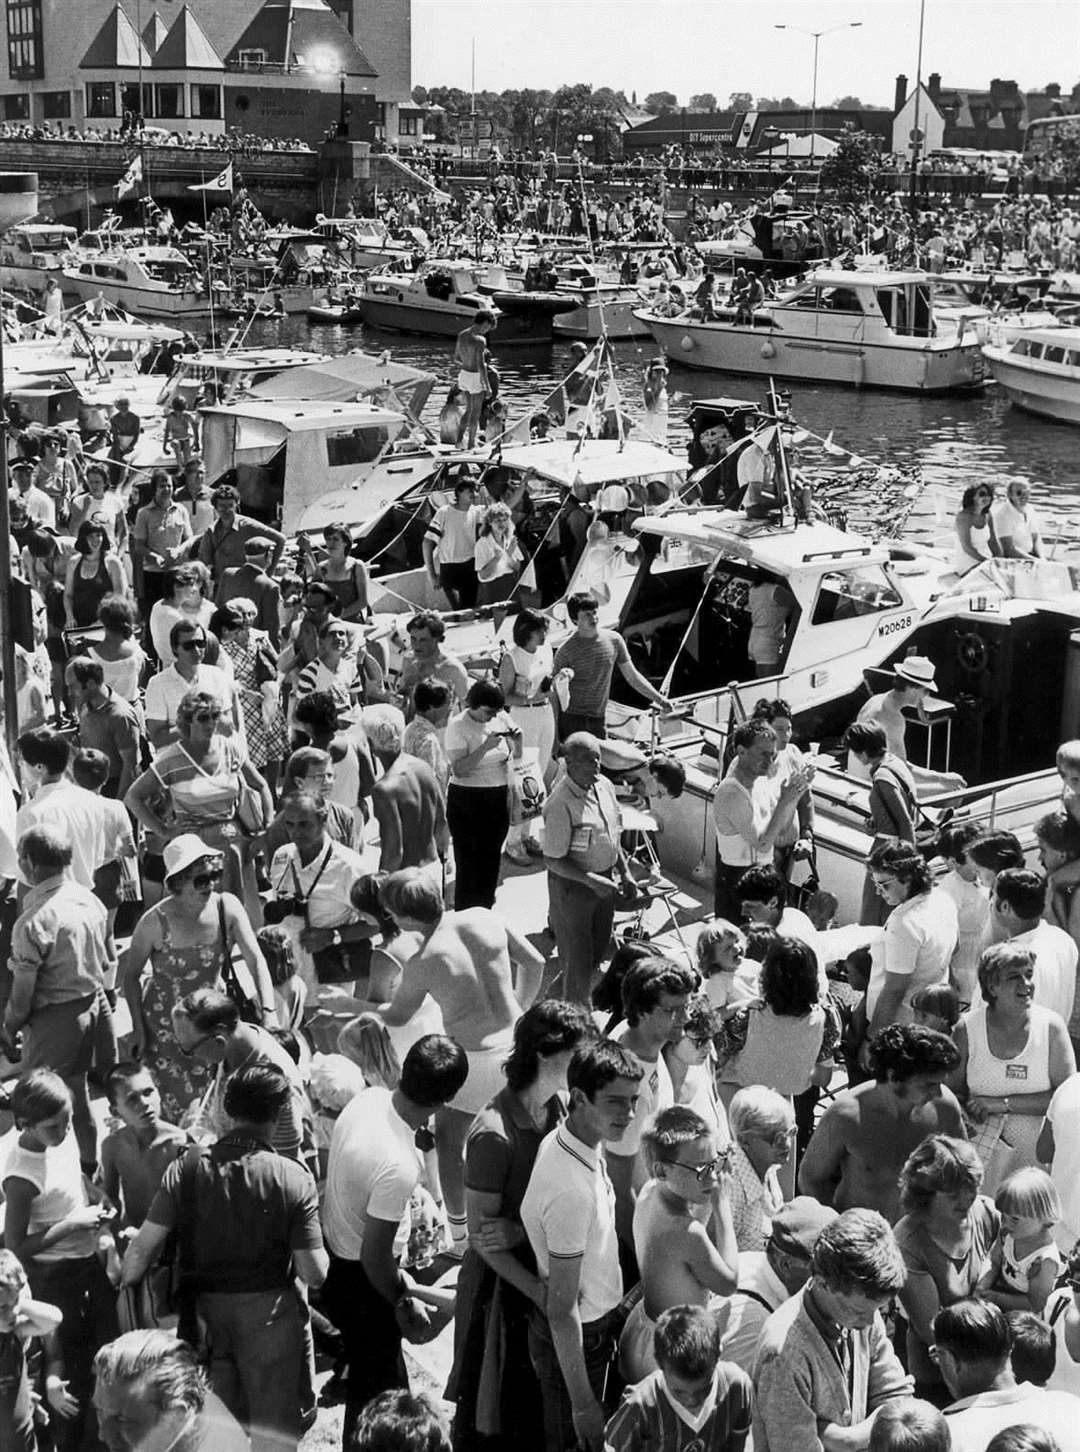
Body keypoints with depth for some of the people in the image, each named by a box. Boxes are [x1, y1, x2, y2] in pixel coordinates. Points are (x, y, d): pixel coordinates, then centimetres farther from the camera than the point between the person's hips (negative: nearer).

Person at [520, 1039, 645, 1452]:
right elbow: (562, 1309, -29)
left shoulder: (563, 1139, -6)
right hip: (571, 1339, -9)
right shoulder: (572, 1191, -35)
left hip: (593, 1321, 9)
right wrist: (582, 1401, -23)